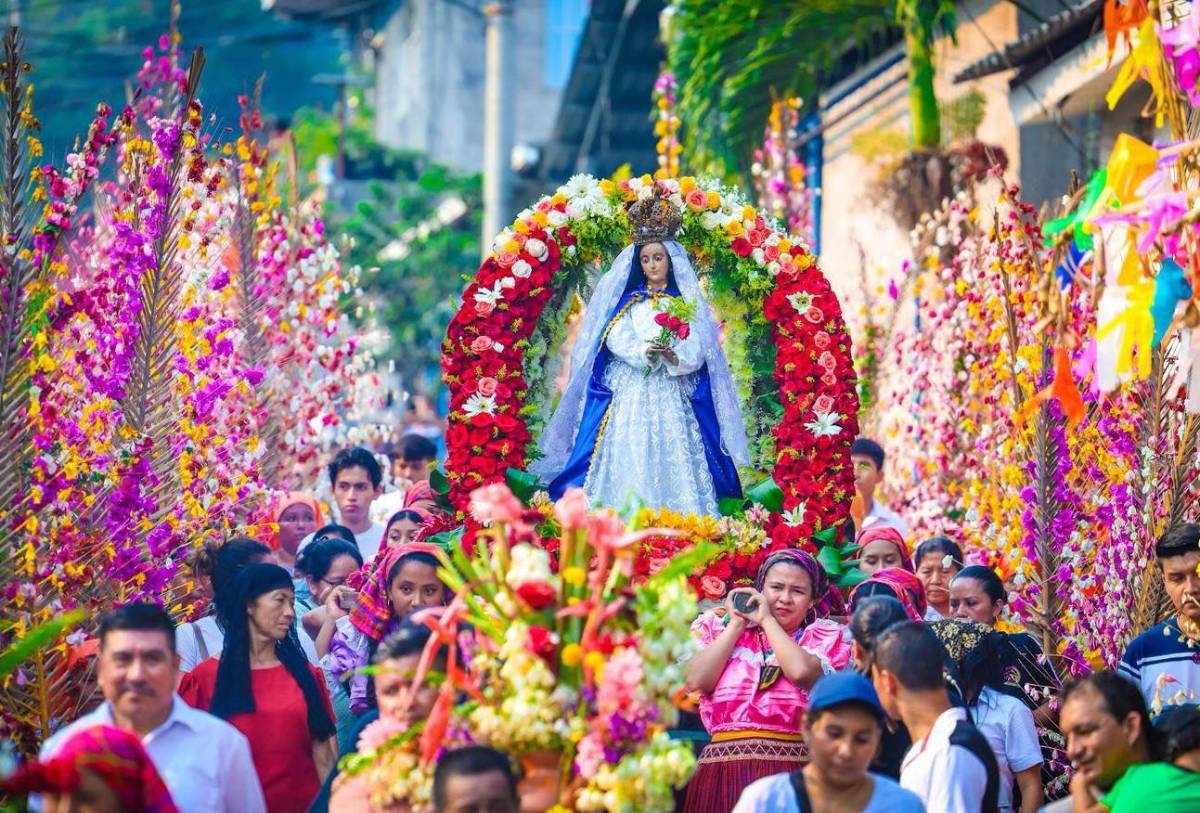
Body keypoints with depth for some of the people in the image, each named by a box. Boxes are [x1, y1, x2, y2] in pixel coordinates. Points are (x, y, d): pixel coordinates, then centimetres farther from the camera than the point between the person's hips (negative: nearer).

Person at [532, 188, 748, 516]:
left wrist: (675, 356, -21)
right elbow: (617, 338, -3)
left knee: (672, 459, -7)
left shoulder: (685, 302, 10)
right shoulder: (626, 300, 11)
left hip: (670, 396, 0)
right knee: (629, 458, -8)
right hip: (630, 391, 0)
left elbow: (696, 348, -1)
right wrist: (644, 353, -21)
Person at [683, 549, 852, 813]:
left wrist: (766, 620, 2)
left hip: (792, 768, -1)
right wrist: (738, 623, 6)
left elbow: (801, 671, -12)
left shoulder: (825, 637, 9)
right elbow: (695, 681, -1)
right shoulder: (721, 628, 15)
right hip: (724, 768, 1)